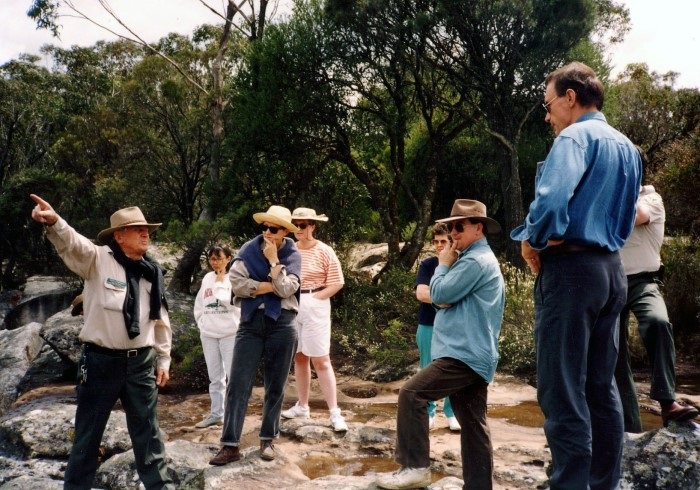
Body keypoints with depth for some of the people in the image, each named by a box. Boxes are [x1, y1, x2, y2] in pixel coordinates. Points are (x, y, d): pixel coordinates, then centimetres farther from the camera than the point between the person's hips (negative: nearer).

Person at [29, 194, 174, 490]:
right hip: (101, 360, -3)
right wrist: (53, 222, -49)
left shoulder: (152, 272, 7)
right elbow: (71, 243, -27)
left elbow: (161, 320, 13)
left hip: (141, 363, 3)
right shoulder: (97, 259, -6)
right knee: (88, 432, 10)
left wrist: (163, 360, 13)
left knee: (147, 430, 12)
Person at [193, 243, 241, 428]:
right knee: (215, 377, 12)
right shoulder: (207, 278, 10)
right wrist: (202, 324, 7)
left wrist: (220, 281, -10)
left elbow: (226, 300, -21)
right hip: (208, 334, 6)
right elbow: (199, 304, 17)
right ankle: (216, 413, 20)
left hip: (230, 334, -6)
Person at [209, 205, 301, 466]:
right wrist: (270, 286, -10)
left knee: (275, 385, 8)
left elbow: (286, 289, -13)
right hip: (251, 321, 1)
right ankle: (230, 445, 2)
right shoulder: (249, 249, 3)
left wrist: (274, 260, -12)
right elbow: (236, 282, -10)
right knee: (238, 383, -4)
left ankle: (268, 439, 22)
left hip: (282, 324, 0)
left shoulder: (293, 255, 1)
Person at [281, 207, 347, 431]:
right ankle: (302, 406, 23)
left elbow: (337, 282, -7)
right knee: (299, 358, 11)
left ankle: (335, 412, -3)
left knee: (321, 360, -7)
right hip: (292, 307, 5)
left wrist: (313, 299, -11)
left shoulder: (324, 251, -6)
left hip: (314, 307, -5)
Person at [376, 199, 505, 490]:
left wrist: (443, 265, 0)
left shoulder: (475, 261, -14)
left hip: (465, 354, -11)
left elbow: (439, 294, -16)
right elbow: (446, 299, 24)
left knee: (411, 393, -14)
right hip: (473, 354, 11)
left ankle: (415, 467, -10)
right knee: (473, 423, 10)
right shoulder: (479, 259, 22)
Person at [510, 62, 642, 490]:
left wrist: (532, 242, -9)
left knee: (563, 392, -5)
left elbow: (551, 201, -25)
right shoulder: (627, 147, 17)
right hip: (611, 269, 9)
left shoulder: (575, 136, -9)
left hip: (571, 268, -9)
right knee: (602, 388, 14)